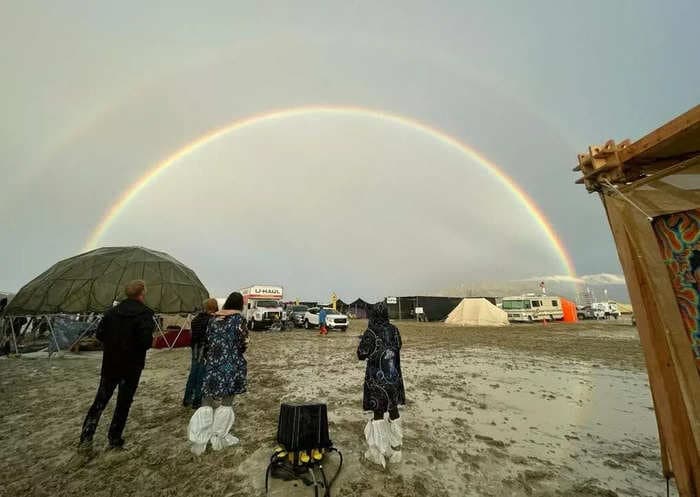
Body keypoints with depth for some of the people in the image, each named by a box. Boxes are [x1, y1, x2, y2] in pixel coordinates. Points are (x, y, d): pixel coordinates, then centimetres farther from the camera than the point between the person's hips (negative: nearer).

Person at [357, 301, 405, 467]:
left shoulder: (370, 333, -19)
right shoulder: (394, 330, -5)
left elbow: (361, 355, -12)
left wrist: (364, 341, 3)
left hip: (376, 378, -4)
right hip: (394, 377, 4)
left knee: (378, 412, 11)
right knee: (393, 410, 19)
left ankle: (379, 452, 22)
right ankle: (396, 448, 34)